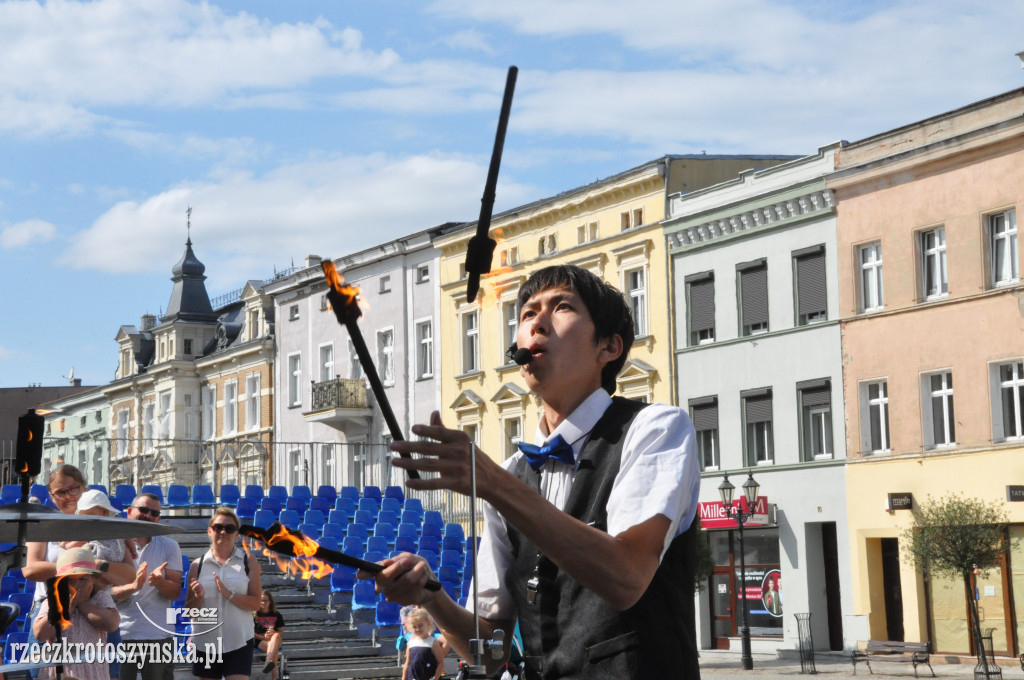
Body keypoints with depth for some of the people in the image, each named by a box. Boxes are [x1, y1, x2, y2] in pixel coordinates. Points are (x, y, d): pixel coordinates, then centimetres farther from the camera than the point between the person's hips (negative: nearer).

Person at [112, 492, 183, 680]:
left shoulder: (169, 546, 7)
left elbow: (175, 592, 0)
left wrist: (159, 582, -22)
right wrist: (133, 586, -23)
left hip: (158, 636, 1)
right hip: (120, 635, -1)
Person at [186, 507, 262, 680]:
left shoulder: (249, 563, 2)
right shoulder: (198, 565, 6)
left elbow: (255, 604, -6)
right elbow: (189, 610, 6)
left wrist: (228, 594, -20)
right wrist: (198, 597, -16)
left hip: (238, 642, -2)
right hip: (205, 643, 2)